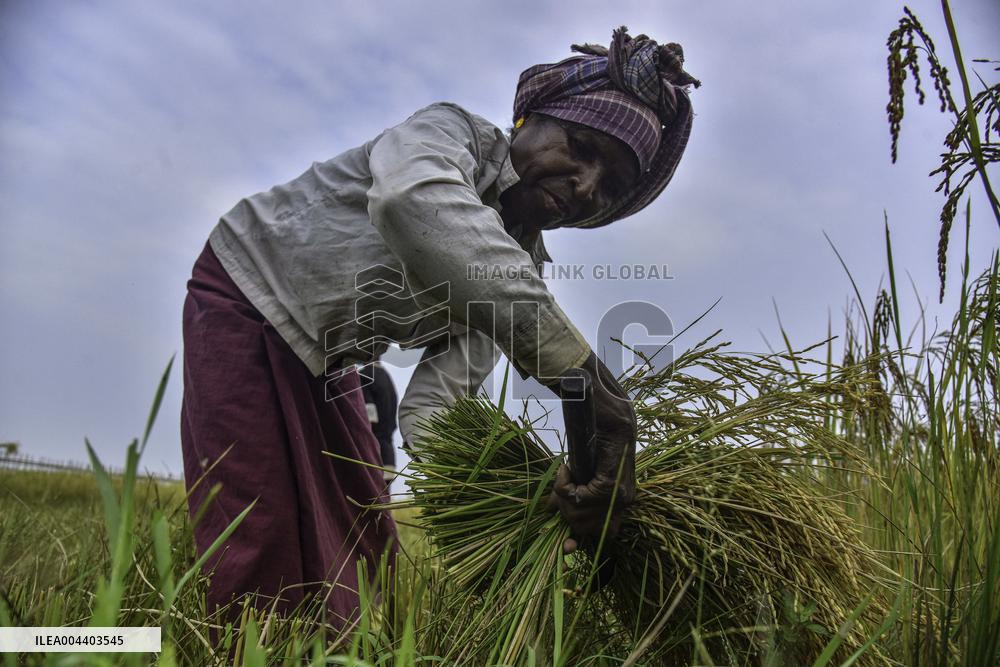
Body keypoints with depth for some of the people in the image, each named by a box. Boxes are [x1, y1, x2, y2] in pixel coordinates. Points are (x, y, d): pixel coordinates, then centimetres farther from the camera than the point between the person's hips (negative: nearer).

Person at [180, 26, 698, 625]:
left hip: (323, 362, 6)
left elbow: (431, 403, -14)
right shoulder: (454, 132, -23)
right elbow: (412, 200, -50)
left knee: (364, 551, 7)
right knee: (264, 562, -14)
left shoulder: (523, 269, -6)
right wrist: (582, 372, -54)